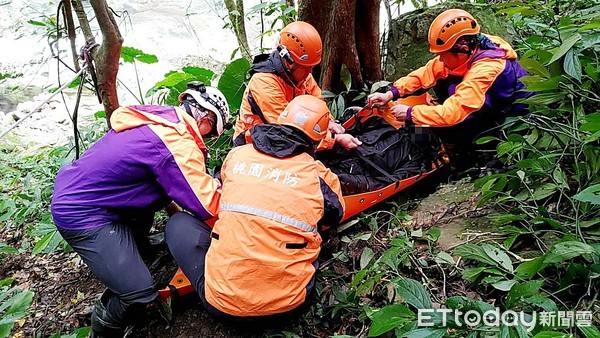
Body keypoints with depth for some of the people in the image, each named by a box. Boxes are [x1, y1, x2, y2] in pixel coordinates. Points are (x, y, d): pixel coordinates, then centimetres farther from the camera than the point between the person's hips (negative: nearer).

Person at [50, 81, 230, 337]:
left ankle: (134, 244, 31)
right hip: (81, 214, -9)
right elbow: (208, 206, -19)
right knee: (140, 294, -13)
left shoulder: (157, 116, 2)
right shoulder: (178, 145, -24)